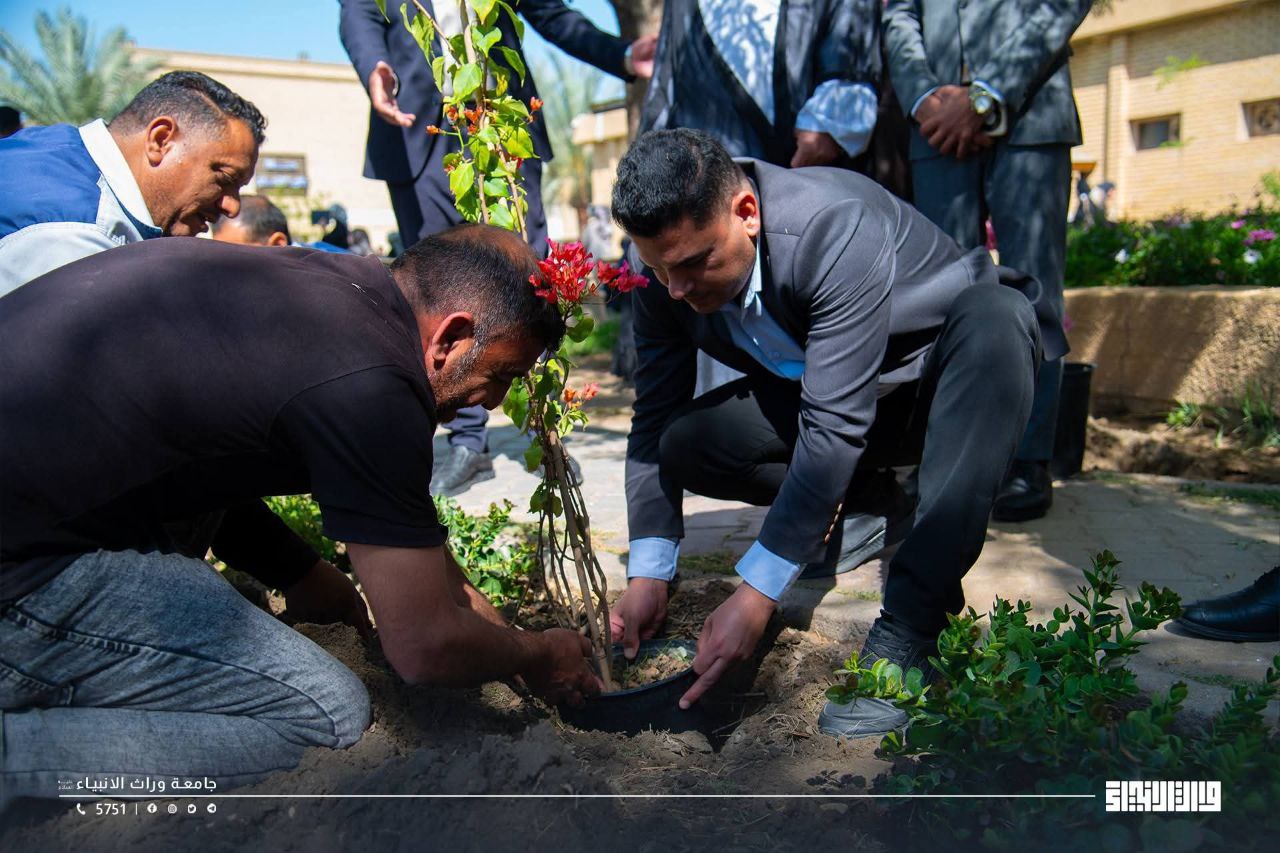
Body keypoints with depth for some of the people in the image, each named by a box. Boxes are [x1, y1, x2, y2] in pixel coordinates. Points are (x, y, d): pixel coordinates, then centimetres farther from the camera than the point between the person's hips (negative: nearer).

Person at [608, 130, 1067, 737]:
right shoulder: (669, 264, -16)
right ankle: (856, 502, 5)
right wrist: (647, 576, -16)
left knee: (995, 313, -39)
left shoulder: (839, 229, -35)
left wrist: (757, 595, -36)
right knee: (685, 444, -20)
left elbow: (834, 427, -37)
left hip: (949, 377, -3)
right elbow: (655, 420, -10)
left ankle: (906, 632, -38)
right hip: (820, 389, 4)